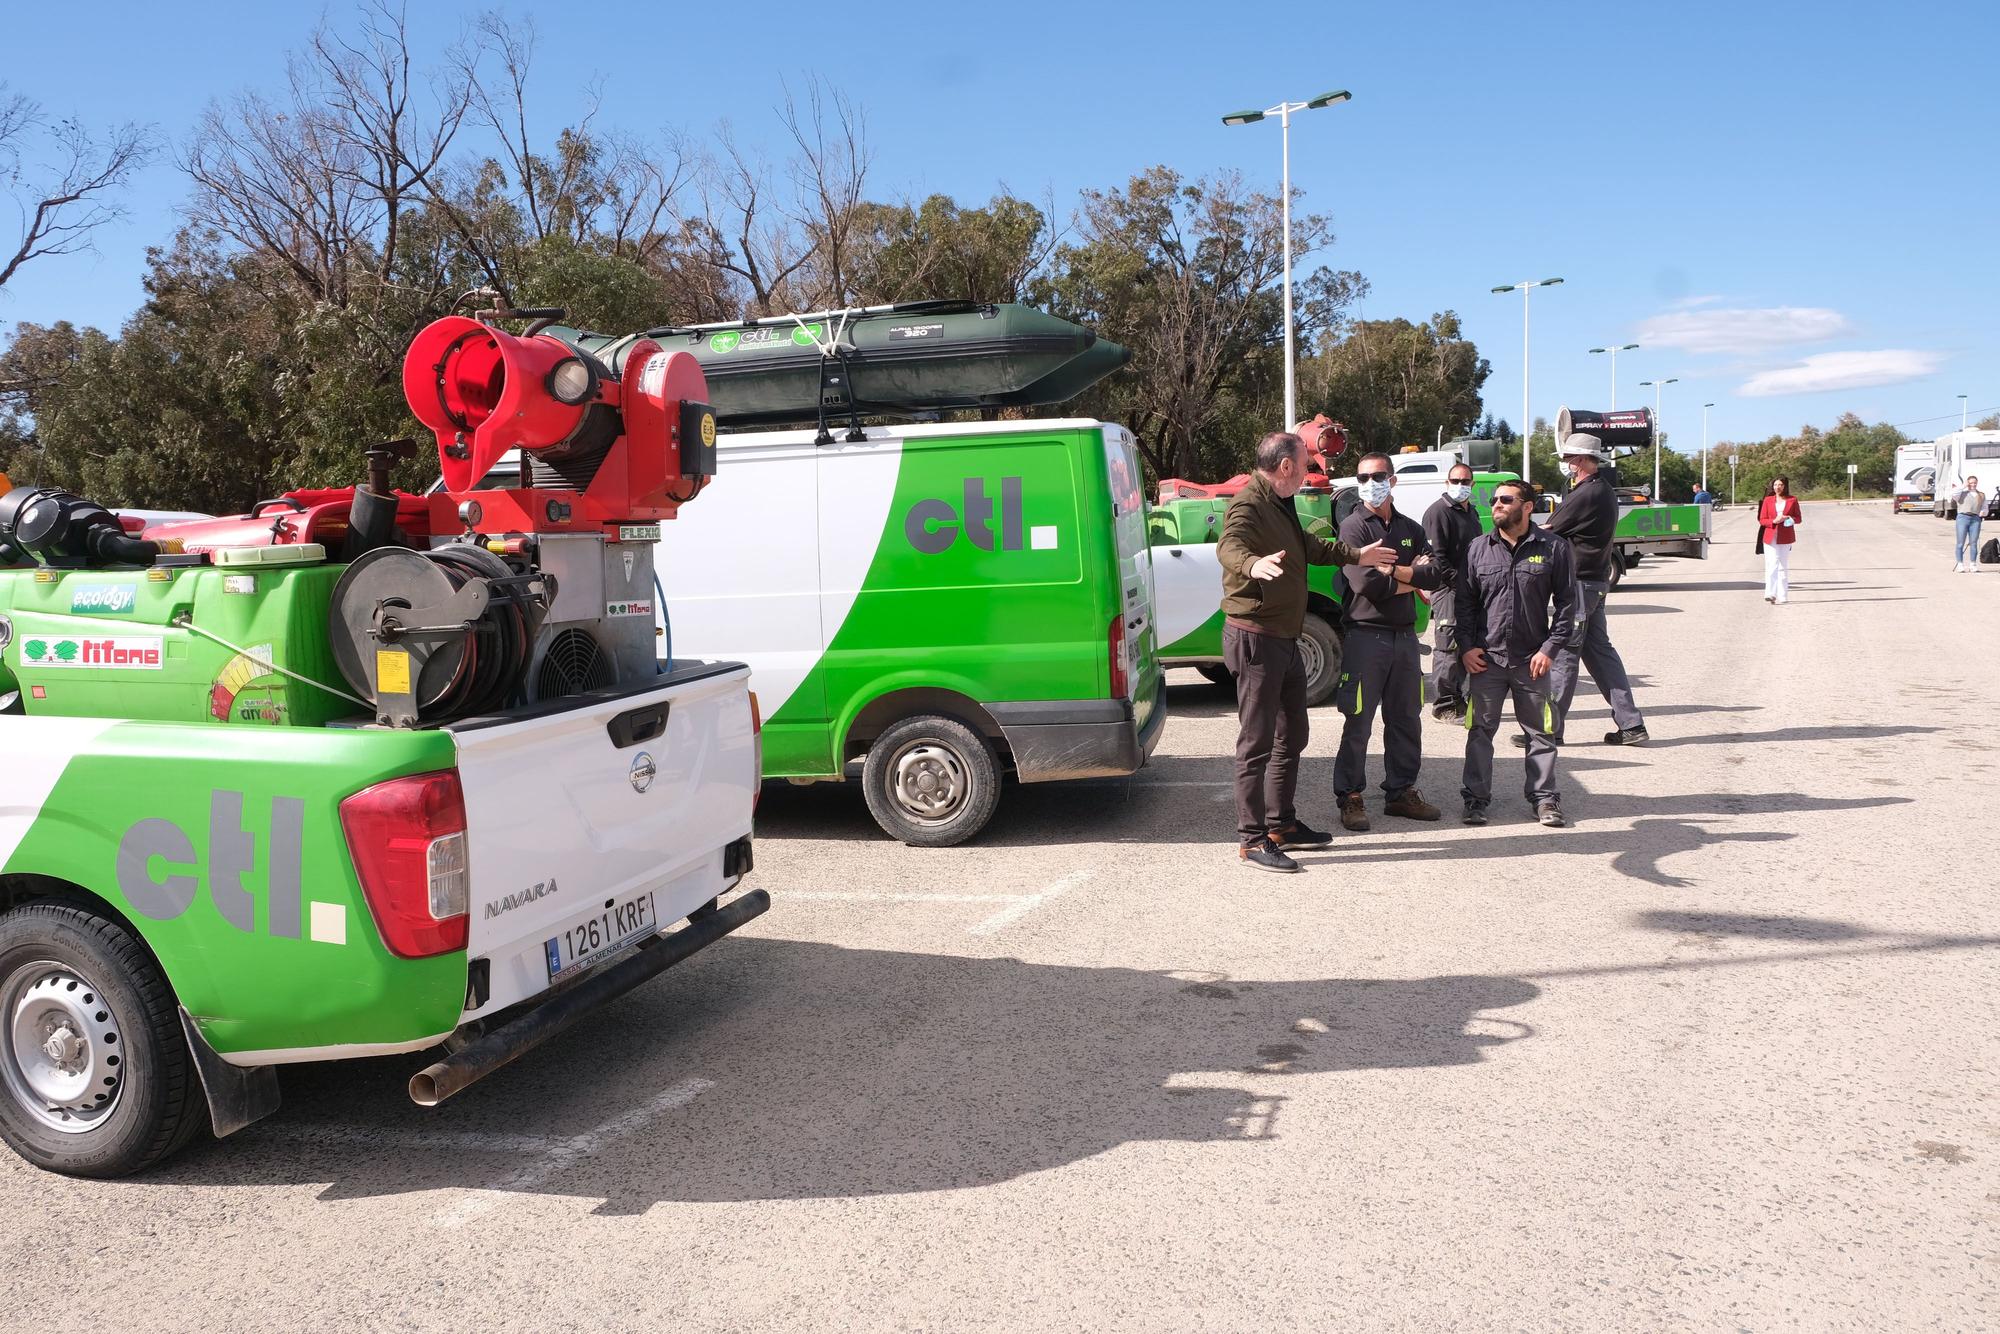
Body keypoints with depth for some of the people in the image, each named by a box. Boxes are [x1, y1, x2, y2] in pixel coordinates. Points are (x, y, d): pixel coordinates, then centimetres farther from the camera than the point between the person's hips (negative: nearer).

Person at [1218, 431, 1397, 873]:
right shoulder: (1249, 505, -16)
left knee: (1292, 736, 18)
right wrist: (1253, 563, -59)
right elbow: (1229, 546, -37)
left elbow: (1310, 547, 36)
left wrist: (1356, 555, 43)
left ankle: (1282, 824, 29)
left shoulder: (1282, 506, 17)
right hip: (1255, 638, -11)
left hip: (1285, 639, 11)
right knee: (1257, 742, -8)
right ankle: (1252, 840, -4)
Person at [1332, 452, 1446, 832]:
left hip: (1404, 634, 6)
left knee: (1406, 719, 12)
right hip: (1366, 634, -6)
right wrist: (1411, 579, -6)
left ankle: (1401, 792, 23)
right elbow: (1366, 583, -18)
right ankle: (1350, 797, 5)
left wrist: (1391, 571, -11)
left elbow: (1436, 574, -1)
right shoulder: (1354, 527, -4)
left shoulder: (1411, 529, 14)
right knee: (1358, 722, -3)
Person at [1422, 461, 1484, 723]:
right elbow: (1436, 556, -18)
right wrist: (1459, 580, -21)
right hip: (1448, 590, -9)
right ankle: (1443, 705, -3)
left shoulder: (1471, 512, 20)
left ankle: (1458, 699, 23)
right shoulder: (1439, 511, -10)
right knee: (1447, 649, -8)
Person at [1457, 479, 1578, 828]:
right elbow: (1463, 600, 8)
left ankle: (1544, 798, 18)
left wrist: (1550, 648, -7)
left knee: (1540, 731, 7)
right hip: (1487, 658, 1)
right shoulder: (1478, 549, 5)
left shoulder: (1554, 548, -1)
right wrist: (1467, 646, -1)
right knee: (1480, 730, 4)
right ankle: (1475, 797, 12)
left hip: (1533, 659, -1)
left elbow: (1566, 602, 1)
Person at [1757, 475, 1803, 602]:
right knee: (1771, 566, -12)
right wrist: (1774, 521, -14)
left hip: (1785, 539, 1)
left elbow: (1799, 518, 9)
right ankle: (1770, 594, -19)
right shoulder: (1767, 500, 5)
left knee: (1783, 567, 6)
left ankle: (1781, 597, 10)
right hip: (1770, 538, -1)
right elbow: (1762, 520, 5)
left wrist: (1790, 519, -13)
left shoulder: (1792, 500, 5)